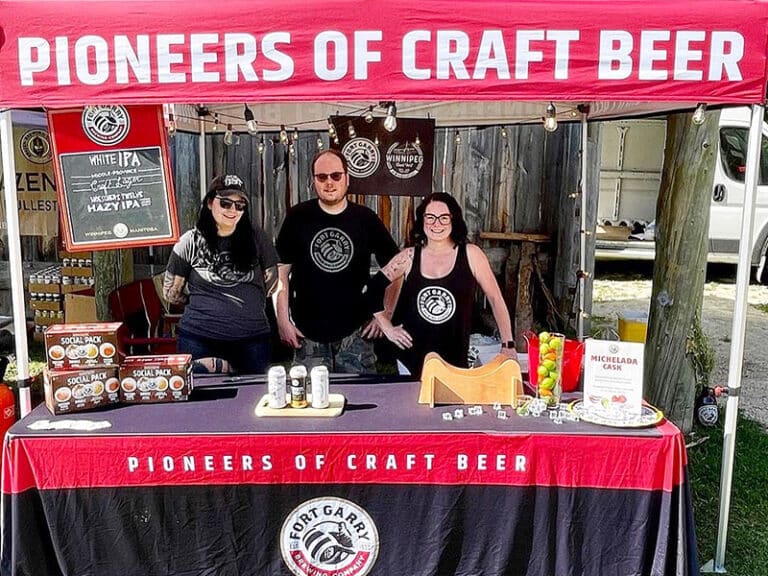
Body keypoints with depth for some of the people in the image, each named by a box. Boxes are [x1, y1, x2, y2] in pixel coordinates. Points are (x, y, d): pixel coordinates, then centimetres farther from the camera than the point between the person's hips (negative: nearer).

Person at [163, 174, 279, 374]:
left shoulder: (257, 239, 4)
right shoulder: (191, 241, 2)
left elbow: (273, 284, 11)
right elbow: (171, 292, 9)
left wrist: (249, 306, 10)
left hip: (252, 338, 1)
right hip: (199, 338, -1)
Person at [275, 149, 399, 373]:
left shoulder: (366, 219, 0)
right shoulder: (297, 217, -2)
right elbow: (281, 271, 2)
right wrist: (283, 320, -2)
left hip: (355, 333, 1)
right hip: (308, 335, 0)